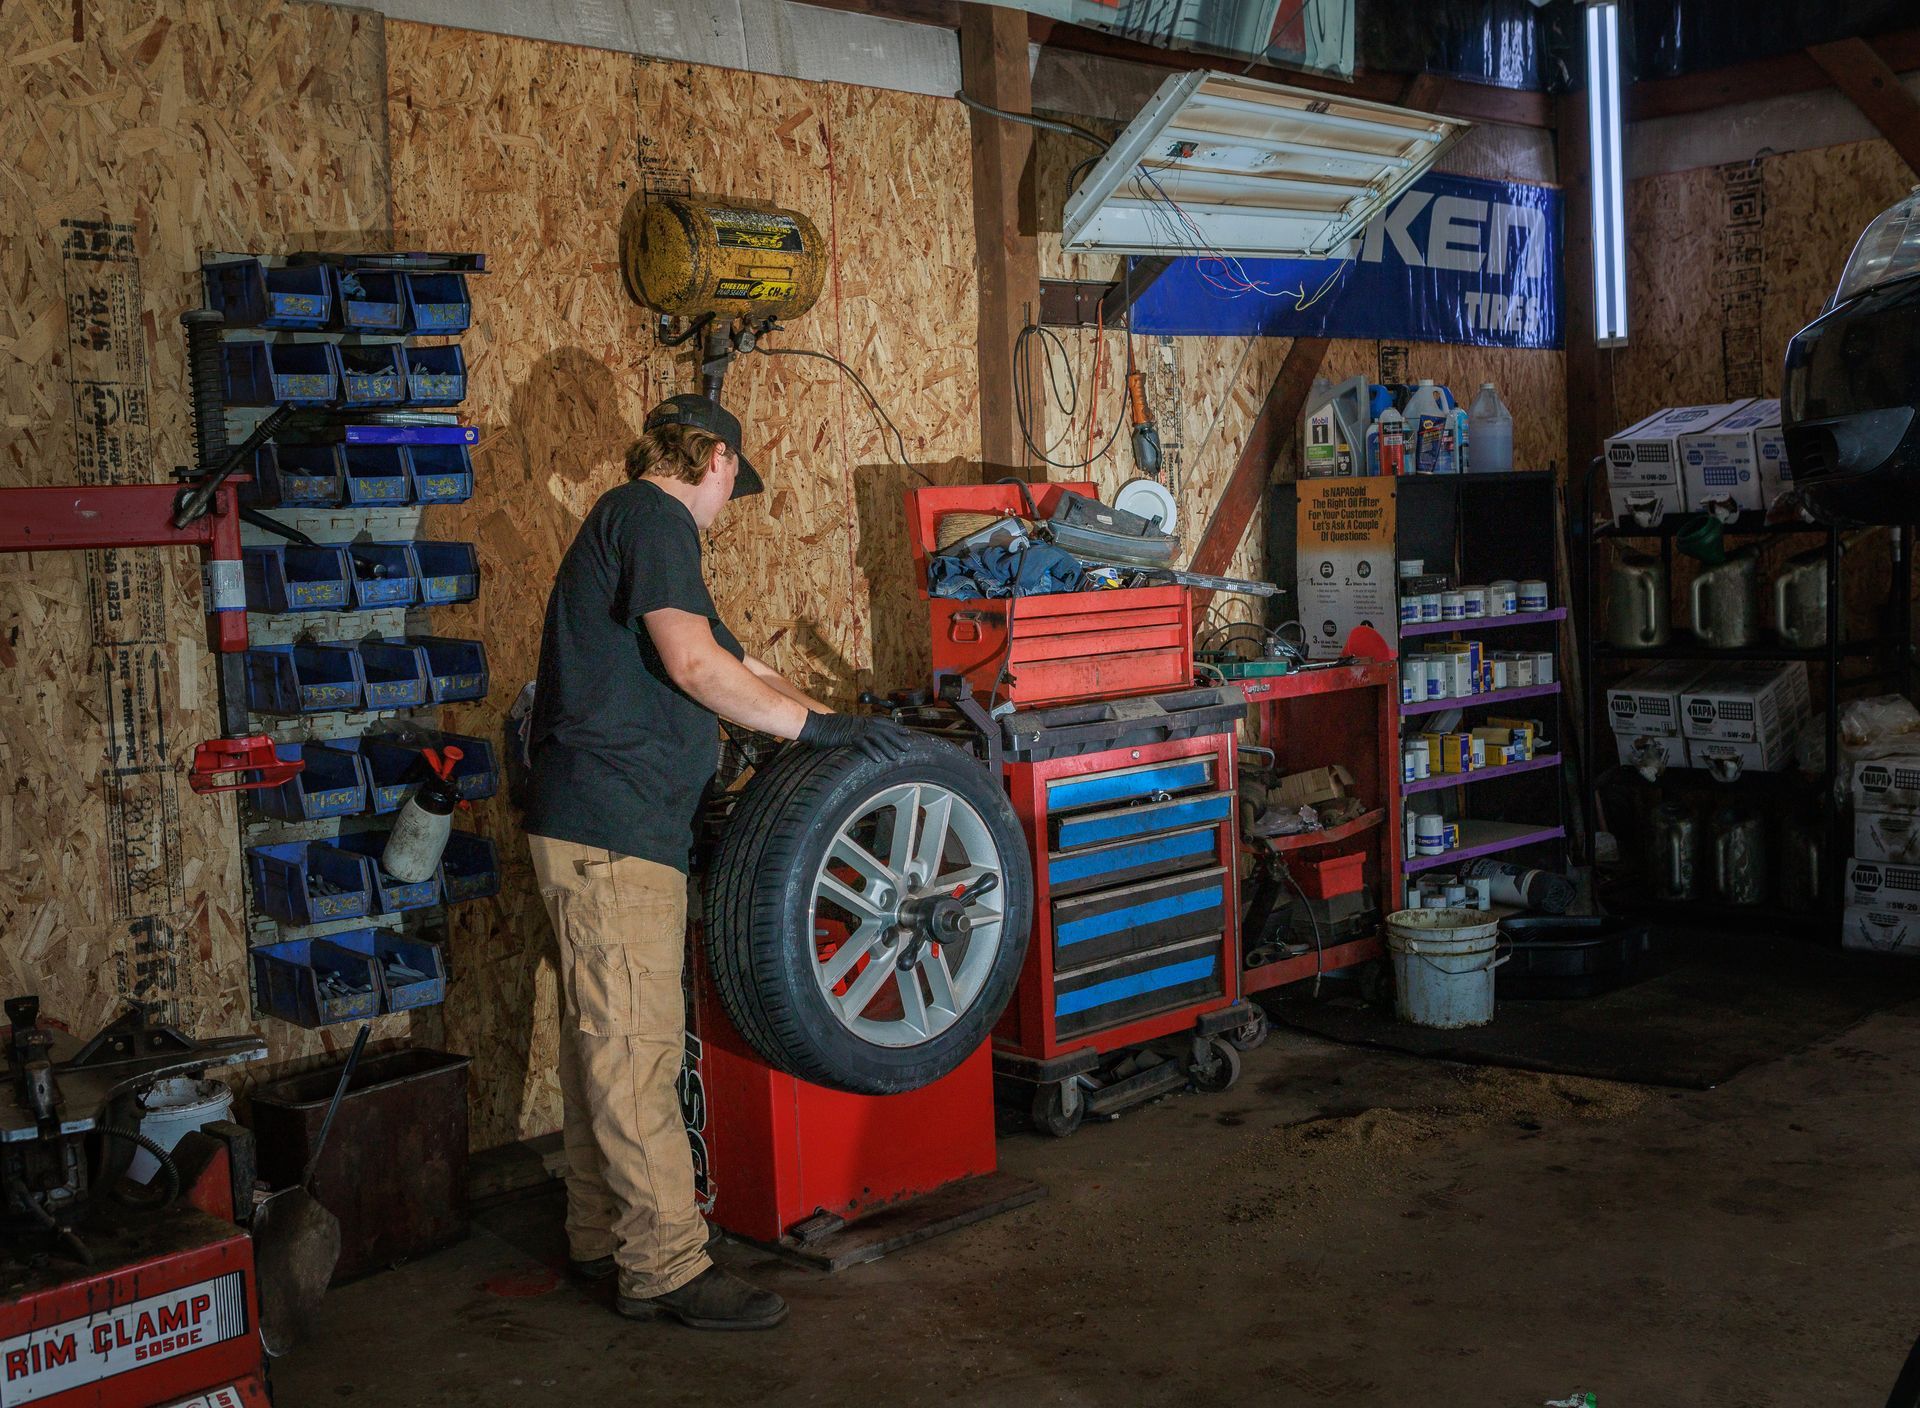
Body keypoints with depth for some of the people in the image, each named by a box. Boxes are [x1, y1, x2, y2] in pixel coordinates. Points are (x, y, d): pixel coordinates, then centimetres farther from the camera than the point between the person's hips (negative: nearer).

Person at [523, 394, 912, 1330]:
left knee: (602, 1037, 16)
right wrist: (818, 725, -14)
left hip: (595, 823, 11)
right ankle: (665, 1267, -3)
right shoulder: (652, 518, -8)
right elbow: (693, 662, -21)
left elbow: (738, 669, 25)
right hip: (615, 827, -11)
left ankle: (602, 1235, 26)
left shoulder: (632, 521, 24)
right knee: (637, 1043, -8)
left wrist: (846, 725, 21)